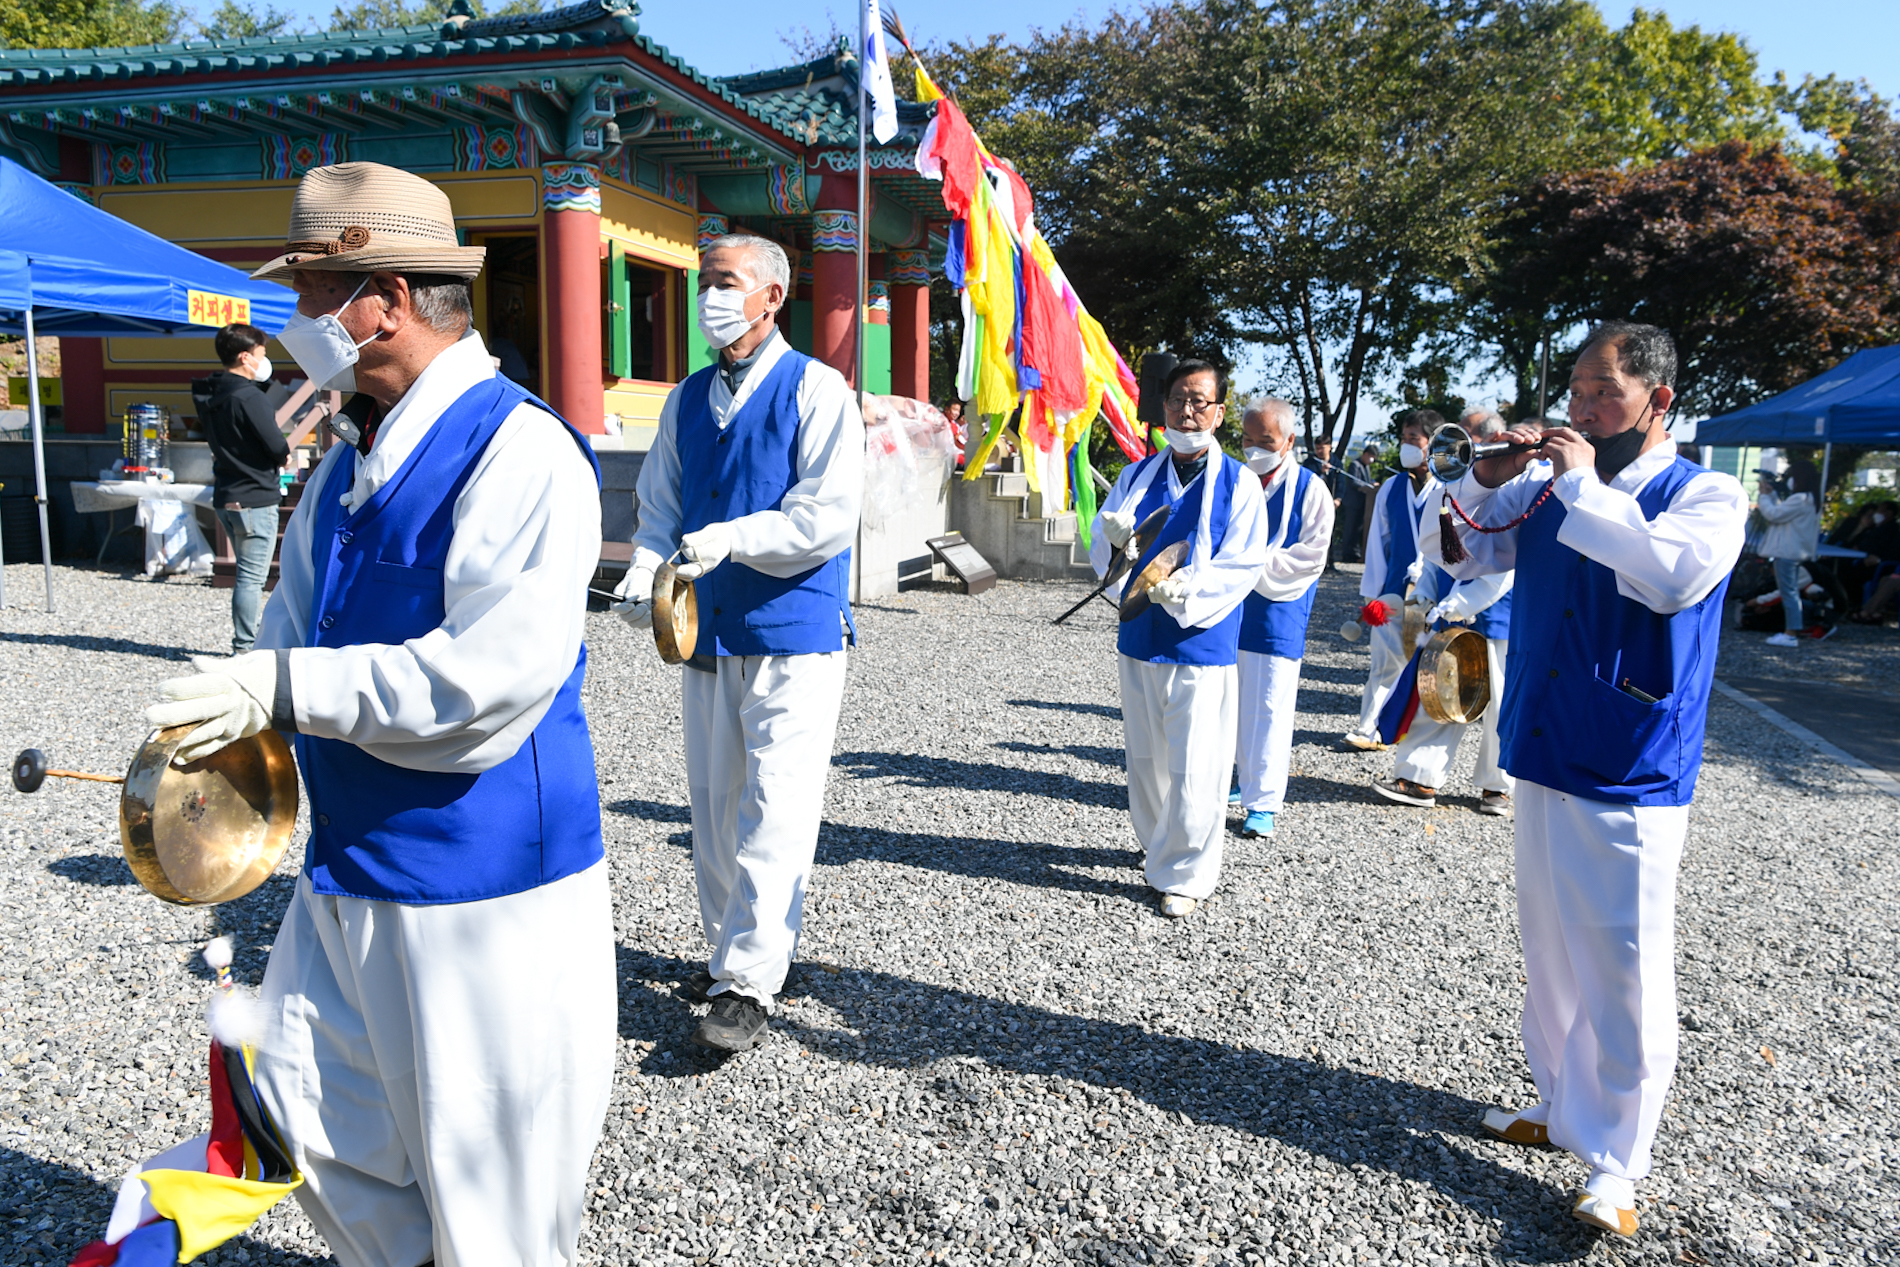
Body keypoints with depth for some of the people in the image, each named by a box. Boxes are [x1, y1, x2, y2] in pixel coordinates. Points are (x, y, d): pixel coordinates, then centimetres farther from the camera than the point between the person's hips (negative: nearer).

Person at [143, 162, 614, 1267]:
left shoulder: (521, 450, -18)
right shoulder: (350, 459, 11)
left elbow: (495, 679, -28)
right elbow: (293, 630, 16)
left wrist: (284, 688, -25)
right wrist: (224, 730, -1)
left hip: (481, 882, -8)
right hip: (347, 870, 9)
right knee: (312, 1117, 19)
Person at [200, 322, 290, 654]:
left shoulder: (210, 398, 12)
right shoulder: (249, 397, -16)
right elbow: (278, 449, -19)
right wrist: (284, 456, 5)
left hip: (225, 498, 9)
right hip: (255, 499, -9)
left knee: (247, 574, 18)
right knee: (252, 578, -4)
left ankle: (244, 642, 24)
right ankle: (244, 648, 0)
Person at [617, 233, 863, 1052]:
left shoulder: (817, 390, -5)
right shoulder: (687, 400, 13)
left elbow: (828, 518, -14)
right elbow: (660, 508, 14)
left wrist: (733, 538, -25)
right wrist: (646, 571, -5)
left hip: (795, 637, -6)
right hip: (706, 632, 6)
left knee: (774, 810, -7)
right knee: (715, 806, 14)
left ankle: (747, 986, 1)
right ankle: (731, 948, 31)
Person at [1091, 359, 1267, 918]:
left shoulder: (1239, 484, -4)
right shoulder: (1136, 476, 8)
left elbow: (1242, 567, -10)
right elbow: (1102, 551, 6)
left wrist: (1184, 590, -25)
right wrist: (1115, 540, -17)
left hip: (1202, 643, -4)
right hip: (1139, 639, 5)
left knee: (1193, 768, -3)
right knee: (1145, 758, 17)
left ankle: (1185, 876, 11)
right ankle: (1157, 844, 39)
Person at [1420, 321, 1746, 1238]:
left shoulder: (1708, 496, -7)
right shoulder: (1546, 488, 7)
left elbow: (1674, 576, -28)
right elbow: (1454, 552, 11)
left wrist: (1584, 485, -21)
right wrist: (1484, 481, -6)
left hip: (1630, 782, -5)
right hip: (1542, 759, 6)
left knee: (1622, 970, 0)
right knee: (1549, 949, 17)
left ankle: (1614, 1161, 13)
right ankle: (1563, 1104, 33)